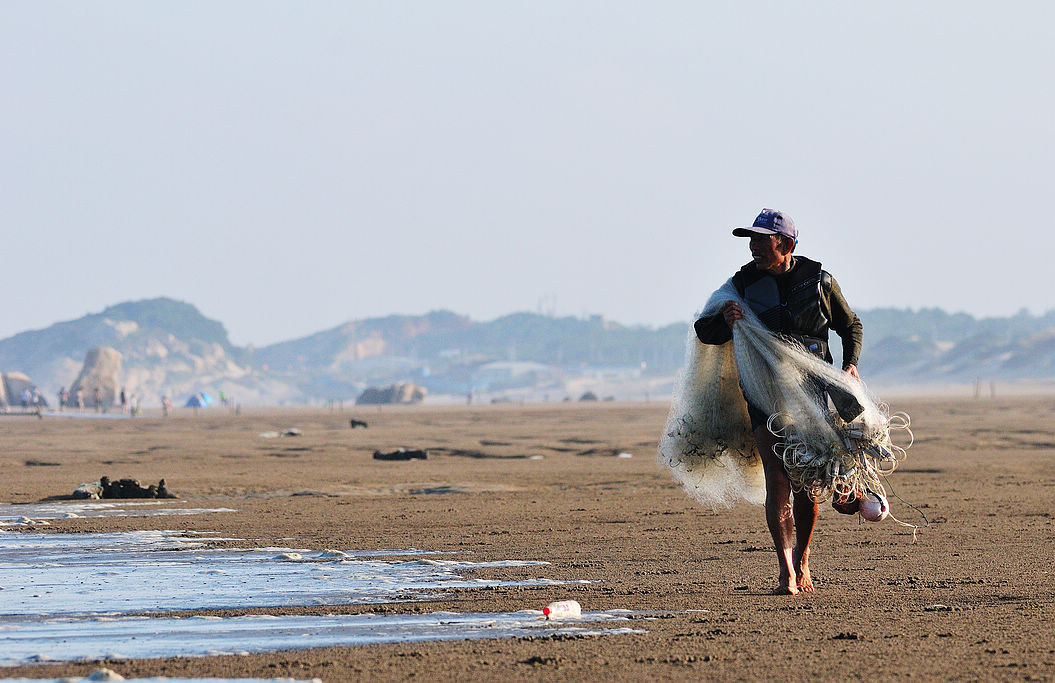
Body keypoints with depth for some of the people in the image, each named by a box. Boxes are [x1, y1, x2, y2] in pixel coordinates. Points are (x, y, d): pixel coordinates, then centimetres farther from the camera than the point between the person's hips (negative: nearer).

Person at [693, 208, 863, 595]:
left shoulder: (819, 281, 3)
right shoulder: (744, 283, 3)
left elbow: (850, 326, 18)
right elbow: (703, 331, 7)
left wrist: (850, 364, 0)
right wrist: (726, 323, -15)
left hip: (810, 388, 0)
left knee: (806, 483, 0)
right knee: (777, 479, -14)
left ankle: (802, 562, 21)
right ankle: (786, 570, -19)